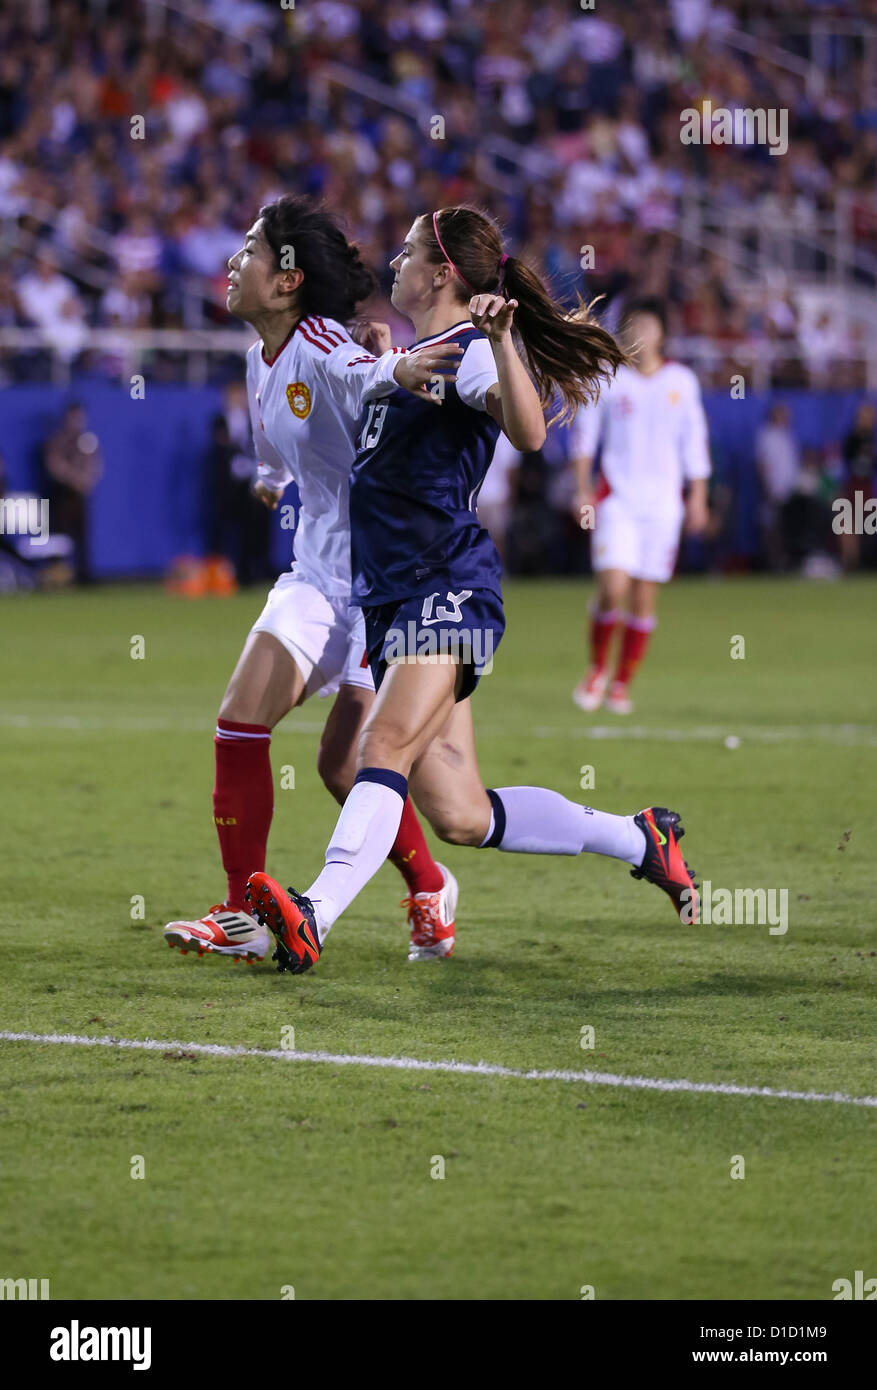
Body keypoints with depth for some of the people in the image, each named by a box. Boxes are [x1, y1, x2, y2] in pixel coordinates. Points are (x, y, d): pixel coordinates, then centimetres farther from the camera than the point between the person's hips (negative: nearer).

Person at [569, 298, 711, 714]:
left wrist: (698, 497, 9)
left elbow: (694, 442, 11)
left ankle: (622, 683, 13)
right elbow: (584, 434, 7)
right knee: (613, 588, -15)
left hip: (663, 501, 2)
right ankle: (597, 668, 7)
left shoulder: (681, 381, 6)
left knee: (645, 597, 1)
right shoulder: (608, 379, 1)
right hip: (617, 497, -2)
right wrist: (583, 488, 1)